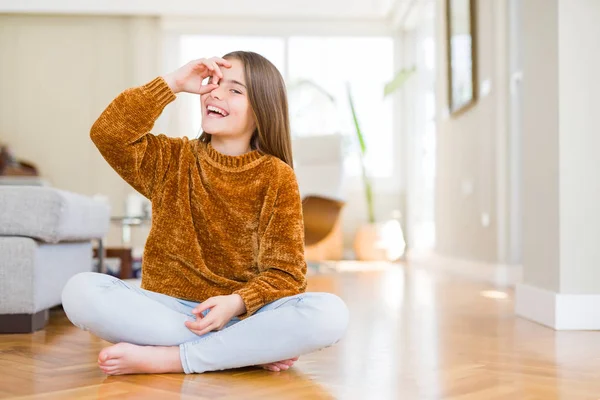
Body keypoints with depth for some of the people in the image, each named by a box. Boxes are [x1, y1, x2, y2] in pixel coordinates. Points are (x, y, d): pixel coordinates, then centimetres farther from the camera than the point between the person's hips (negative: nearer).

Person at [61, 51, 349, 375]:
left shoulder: (277, 177, 1)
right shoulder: (172, 160, 9)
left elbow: (285, 272, -4)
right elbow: (107, 134, -9)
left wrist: (236, 303, -23)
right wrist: (172, 82, -9)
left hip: (245, 315, -2)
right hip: (167, 310, 2)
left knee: (330, 314, -30)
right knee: (80, 290, -27)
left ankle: (166, 358, -25)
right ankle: (252, 350, -23)